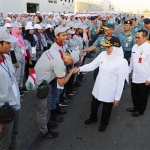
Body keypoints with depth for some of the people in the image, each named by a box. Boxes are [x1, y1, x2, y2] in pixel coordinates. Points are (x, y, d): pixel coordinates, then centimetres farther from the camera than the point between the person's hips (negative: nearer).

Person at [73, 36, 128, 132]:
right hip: (98, 88, 5)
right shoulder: (103, 54, -8)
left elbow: (121, 81, -16)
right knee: (94, 105, 25)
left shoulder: (122, 62, -21)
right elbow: (92, 65, -4)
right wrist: (80, 68, -20)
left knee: (106, 110, 19)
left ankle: (104, 123, 50)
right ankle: (93, 118, 56)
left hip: (110, 91, -4)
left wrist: (117, 97, -12)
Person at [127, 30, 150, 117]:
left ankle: (140, 110, 31)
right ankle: (136, 107, 41)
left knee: (143, 96, 12)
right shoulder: (135, 46, 4)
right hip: (135, 76, 6)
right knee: (134, 94, 20)